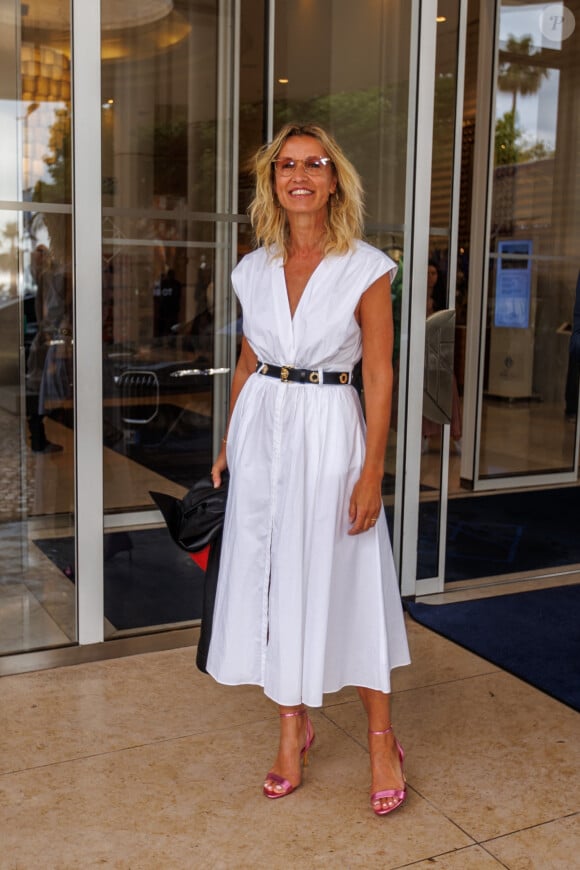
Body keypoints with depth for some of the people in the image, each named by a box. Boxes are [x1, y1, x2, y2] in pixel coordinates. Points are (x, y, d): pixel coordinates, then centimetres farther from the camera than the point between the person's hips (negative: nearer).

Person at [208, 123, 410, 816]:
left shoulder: (366, 268, -6)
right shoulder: (254, 270, 6)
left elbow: (379, 376, -7)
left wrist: (372, 471, -12)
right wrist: (228, 443, 12)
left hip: (330, 429, -4)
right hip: (261, 427, 4)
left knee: (345, 581, 3)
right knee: (271, 577, 8)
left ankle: (381, 740, 19)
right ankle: (293, 727, 26)